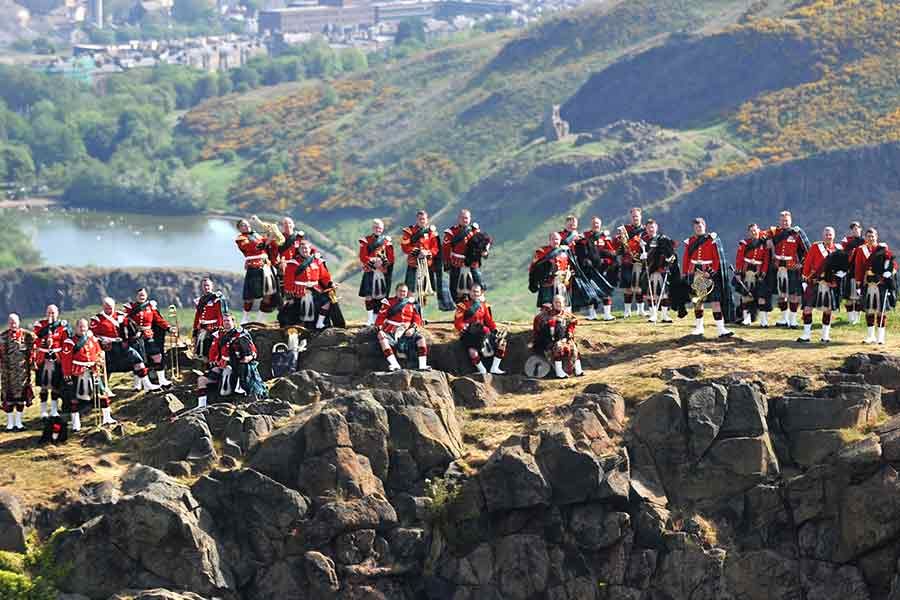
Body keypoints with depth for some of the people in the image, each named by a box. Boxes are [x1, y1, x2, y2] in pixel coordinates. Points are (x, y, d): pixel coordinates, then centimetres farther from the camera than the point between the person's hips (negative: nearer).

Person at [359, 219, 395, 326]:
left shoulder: (387, 241, 9)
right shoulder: (366, 241, 4)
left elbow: (391, 257, 5)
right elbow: (363, 257, -3)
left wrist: (383, 261, -13)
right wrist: (373, 261, -16)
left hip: (383, 272, 2)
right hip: (370, 272, -2)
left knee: (380, 296, 0)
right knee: (369, 295, -5)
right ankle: (369, 319, -2)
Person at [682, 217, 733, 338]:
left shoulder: (712, 240, -3)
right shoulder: (690, 241, 8)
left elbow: (717, 258, -6)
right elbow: (686, 259, 11)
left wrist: (711, 272, -14)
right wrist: (685, 274, 6)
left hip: (710, 274, -4)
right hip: (695, 274, 4)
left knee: (716, 300, -10)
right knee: (697, 301, 10)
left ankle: (720, 328, -13)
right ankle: (699, 327, 22)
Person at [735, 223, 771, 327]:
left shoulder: (764, 244, 4)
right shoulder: (744, 244, 2)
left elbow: (766, 261, 3)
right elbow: (739, 259, -2)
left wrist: (763, 274, -5)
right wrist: (738, 272, -8)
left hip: (758, 273, 0)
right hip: (746, 272, 0)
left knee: (762, 295, -5)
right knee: (746, 295, 2)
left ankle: (763, 320, -4)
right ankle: (747, 318, 9)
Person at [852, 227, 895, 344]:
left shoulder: (883, 248, 2)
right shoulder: (861, 250, 7)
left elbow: (892, 262, 2)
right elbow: (858, 269, 6)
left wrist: (890, 271, -18)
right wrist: (858, 285, 1)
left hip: (882, 285, -2)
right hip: (868, 285, 2)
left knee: (881, 311, -1)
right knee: (869, 311, 6)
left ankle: (880, 337, 3)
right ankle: (870, 336, 15)